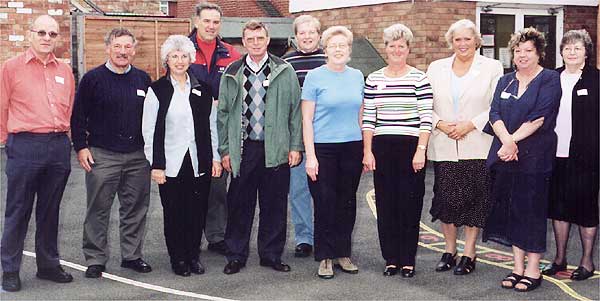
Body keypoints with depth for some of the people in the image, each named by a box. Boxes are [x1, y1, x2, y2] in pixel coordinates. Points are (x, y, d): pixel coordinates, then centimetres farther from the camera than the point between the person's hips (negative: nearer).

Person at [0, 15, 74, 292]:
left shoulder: (65, 71, 11)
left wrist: (62, 138, 12)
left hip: (59, 147, 4)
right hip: (25, 146, -4)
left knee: (50, 210, 14)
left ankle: (48, 264, 25)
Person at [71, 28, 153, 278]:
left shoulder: (143, 79, 10)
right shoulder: (93, 78, -1)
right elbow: (78, 116, 0)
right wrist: (81, 147, -6)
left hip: (138, 155, 3)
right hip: (102, 155, -3)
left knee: (136, 208, 9)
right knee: (98, 209, 2)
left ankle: (132, 255, 21)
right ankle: (95, 259, 12)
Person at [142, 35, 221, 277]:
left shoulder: (202, 89, 9)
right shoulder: (157, 90, 0)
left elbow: (212, 126, 12)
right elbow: (149, 131, -2)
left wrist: (215, 157, 6)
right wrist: (156, 165, -6)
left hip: (199, 163, 3)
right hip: (171, 163, -2)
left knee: (197, 210, 5)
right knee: (174, 213, 3)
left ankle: (194, 255, 20)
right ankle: (178, 259, 17)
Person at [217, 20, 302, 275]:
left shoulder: (284, 71, 3)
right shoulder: (232, 74, 6)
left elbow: (295, 110, 4)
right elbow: (223, 113, 8)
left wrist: (295, 146, -1)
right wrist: (225, 150, 4)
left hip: (276, 149, 0)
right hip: (242, 149, 1)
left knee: (274, 205, 7)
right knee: (239, 204, 6)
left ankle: (271, 254, 21)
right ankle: (236, 255, 19)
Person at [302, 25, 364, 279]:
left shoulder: (357, 76, 9)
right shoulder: (315, 77, -3)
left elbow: (360, 115, 15)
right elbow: (307, 119, -5)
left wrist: (366, 150, 10)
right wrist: (310, 156, -11)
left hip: (352, 147, 4)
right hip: (323, 147, -4)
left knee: (347, 202, 9)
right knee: (325, 203, 0)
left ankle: (343, 253, 21)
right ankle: (325, 257, 11)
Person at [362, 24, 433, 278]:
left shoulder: (420, 79, 0)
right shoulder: (373, 80, 8)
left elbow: (426, 119, -4)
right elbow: (368, 119, 8)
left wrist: (420, 150, -11)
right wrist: (367, 151, 2)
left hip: (411, 147, -2)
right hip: (382, 148, 3)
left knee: (410, 204, 2)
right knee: (385, 204, 6)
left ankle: (408, 260, 13)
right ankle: (391, 259, 16)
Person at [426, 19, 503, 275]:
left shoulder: (492, 67, 2)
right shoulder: (436, 68, 11)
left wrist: (470, 125, -13)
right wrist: (440, 123, -7)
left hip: (477, 146, -2)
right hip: (444, 146, 3)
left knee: (474, 199, 1)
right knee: (445, 198, 4)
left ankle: (469, 254, 12)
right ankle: (449, 251, 19)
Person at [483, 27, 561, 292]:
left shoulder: (550, 80, -1)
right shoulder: (505, 81, 15)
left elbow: (540, 117, -13)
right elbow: (494, 113, 2)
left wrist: (513, 141, -16)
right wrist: (506, 141, -15)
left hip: (534, 155, -5)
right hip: (504, 156, 5)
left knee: (531, 209, -1)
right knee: (511, 209, 7)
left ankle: (533, 270, 9)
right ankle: (518, 267, 17)